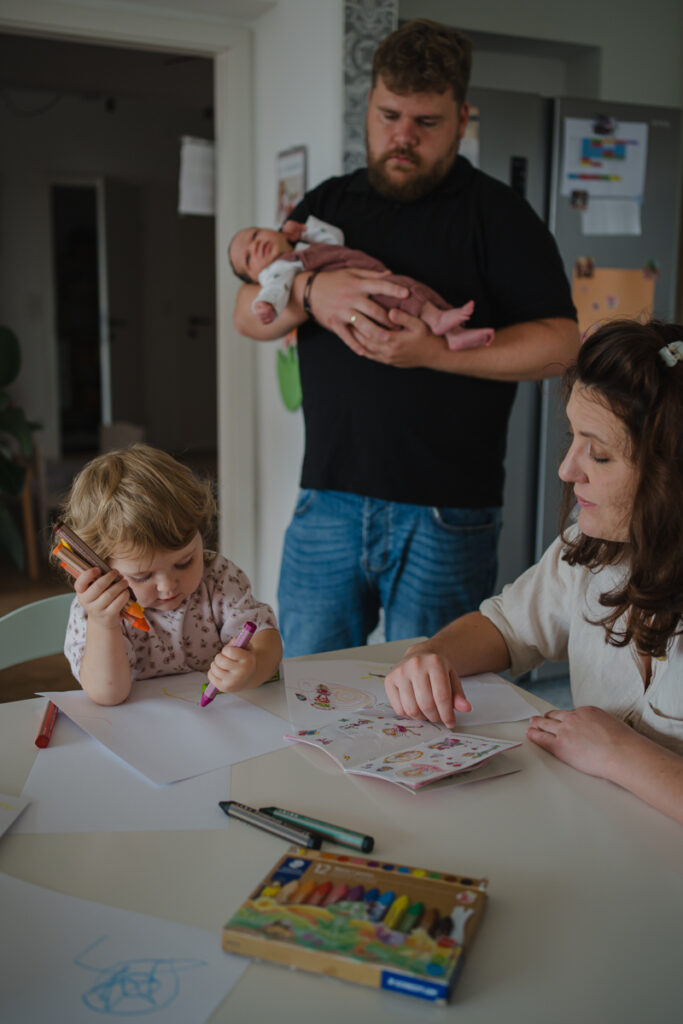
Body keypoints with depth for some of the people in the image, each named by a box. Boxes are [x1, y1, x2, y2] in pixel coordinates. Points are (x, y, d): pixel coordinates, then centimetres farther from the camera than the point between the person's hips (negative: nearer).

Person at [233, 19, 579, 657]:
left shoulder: (496, 214, 1)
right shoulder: (328, 205, 14)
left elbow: (560, 343, -7)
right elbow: (247, 316, 8)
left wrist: (437, 352, -19)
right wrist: (311, 291, -14)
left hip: (446, 513, -3)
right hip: (328, 499, 4)